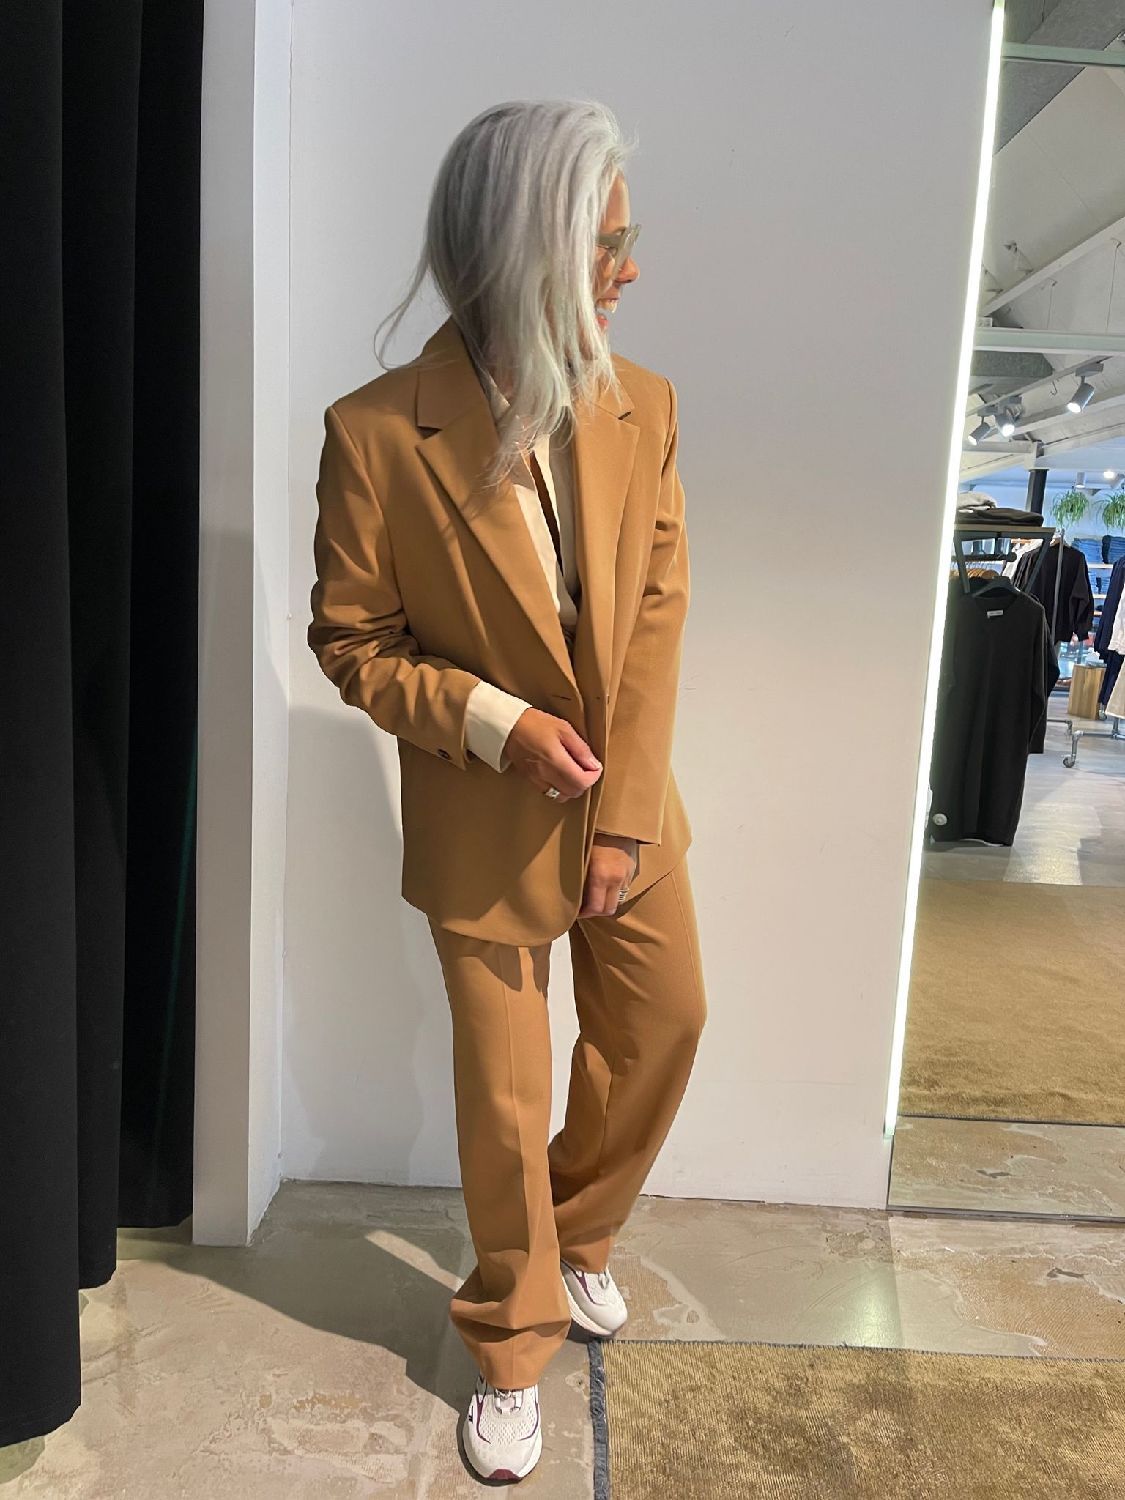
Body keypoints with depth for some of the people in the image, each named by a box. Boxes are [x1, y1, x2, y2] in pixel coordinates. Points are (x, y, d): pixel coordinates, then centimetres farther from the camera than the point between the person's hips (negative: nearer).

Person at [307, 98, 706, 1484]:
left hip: (627, 804, 4)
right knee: (504, 1091, 8)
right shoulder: (375, 433, -16)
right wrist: (495, 719, -21)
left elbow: (657, 615, -6)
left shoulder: (642, 408, -5)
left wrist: (623, 822, -9)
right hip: (486, 824, -4)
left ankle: (579, 1232, 47)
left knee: (665, 1021, 16)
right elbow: (350, 639, -7)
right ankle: (511, 1346, 35)